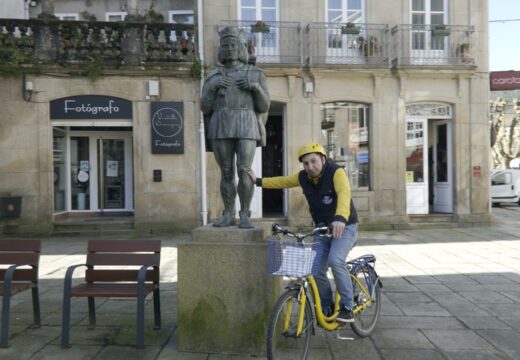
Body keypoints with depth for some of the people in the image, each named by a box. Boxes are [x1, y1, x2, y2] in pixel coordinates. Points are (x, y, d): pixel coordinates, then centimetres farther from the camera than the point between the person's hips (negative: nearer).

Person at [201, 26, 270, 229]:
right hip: (222, 128, 2)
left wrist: (256, 87, -11)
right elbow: (205, 107, 7)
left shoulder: (255, 74, 10)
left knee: (244, 172, -12)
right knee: (226, 173, 1)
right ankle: (228, 216, 8)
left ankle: (245, 216, -3)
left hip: (246, 128, -2)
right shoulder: (213, 77, 15)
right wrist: (213, 88, -7)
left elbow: (264, 107, 5)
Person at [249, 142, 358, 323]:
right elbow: (282, 181, 15)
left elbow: (344, 194, -39)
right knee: (317, 270, -3)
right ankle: (328, 309, 18)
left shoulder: (336, 172, -20)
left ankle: (347, 307, -12)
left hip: (344, 226, -5)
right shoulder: (303, 177, -3)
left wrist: (340, 218, -56)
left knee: (335, 260, -28)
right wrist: (258, 181, 13)